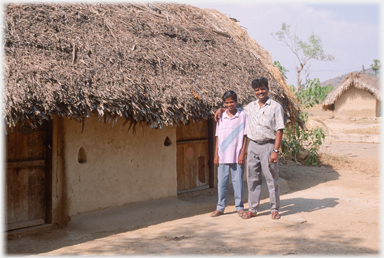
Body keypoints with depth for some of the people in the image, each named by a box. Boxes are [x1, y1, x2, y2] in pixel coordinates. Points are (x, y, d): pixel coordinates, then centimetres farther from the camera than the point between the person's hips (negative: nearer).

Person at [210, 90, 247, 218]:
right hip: (223, 156, 3)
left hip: (237, 156, -3)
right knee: (221, 182, 7)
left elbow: (245, 136, -1)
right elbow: (218, 137, 10)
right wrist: (216, 155, 5)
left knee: (238, 182, 3)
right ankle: (220, 208, 17)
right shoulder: (221, 117, 8)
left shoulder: (242, 115, 0)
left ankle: (239, 207, 15)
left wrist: (242, 153, -7)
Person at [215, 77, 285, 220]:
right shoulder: (250, 107, 12)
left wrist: (275, 151, -14)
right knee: (252, 179, 8)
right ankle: (252, 209, 16)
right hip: (252, 145, 5)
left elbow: (279, 130, -8)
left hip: (268, 145, -5)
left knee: (272, 179, 1)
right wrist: (221, 109, 19)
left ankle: (274, 209, 11)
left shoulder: (276, 107, -4)